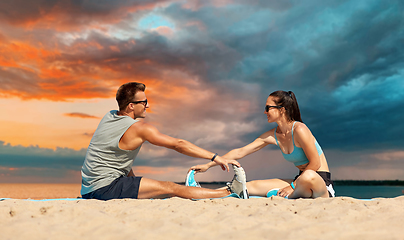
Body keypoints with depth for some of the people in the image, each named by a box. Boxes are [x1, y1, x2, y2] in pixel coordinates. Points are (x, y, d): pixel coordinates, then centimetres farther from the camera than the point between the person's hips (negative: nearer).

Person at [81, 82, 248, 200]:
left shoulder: (109, 117, 10)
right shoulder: (139, 128, -15)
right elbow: (178, 145, -16)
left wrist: (134, 180, 20)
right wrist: (216, 158, -12)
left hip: (89, 189, 9)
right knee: (170, 188, -11)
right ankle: (231, 191, -8)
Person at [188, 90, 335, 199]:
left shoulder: (299, 129, -20)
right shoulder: (272, 135, 2)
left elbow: (315, 164, -17)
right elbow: (240, 152, 0)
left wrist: (293, 186, -16)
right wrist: (209, 165, -3)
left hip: (321, 181, -6)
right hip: (302, 182, 6)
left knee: (308, 176, -42)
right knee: (253, 185, -7)